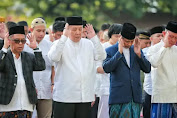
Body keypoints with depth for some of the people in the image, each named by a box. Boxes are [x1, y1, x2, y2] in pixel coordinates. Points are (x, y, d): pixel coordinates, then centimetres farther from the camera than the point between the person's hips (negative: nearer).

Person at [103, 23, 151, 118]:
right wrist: (119, 52, -15)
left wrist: (139, 54, -5)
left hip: (135, 97, 4)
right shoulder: (110, 51, 2)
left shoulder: (136, 50, 15)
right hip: (118, 98, -4)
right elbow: (106, 68, -13)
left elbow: (147, 69, 9)